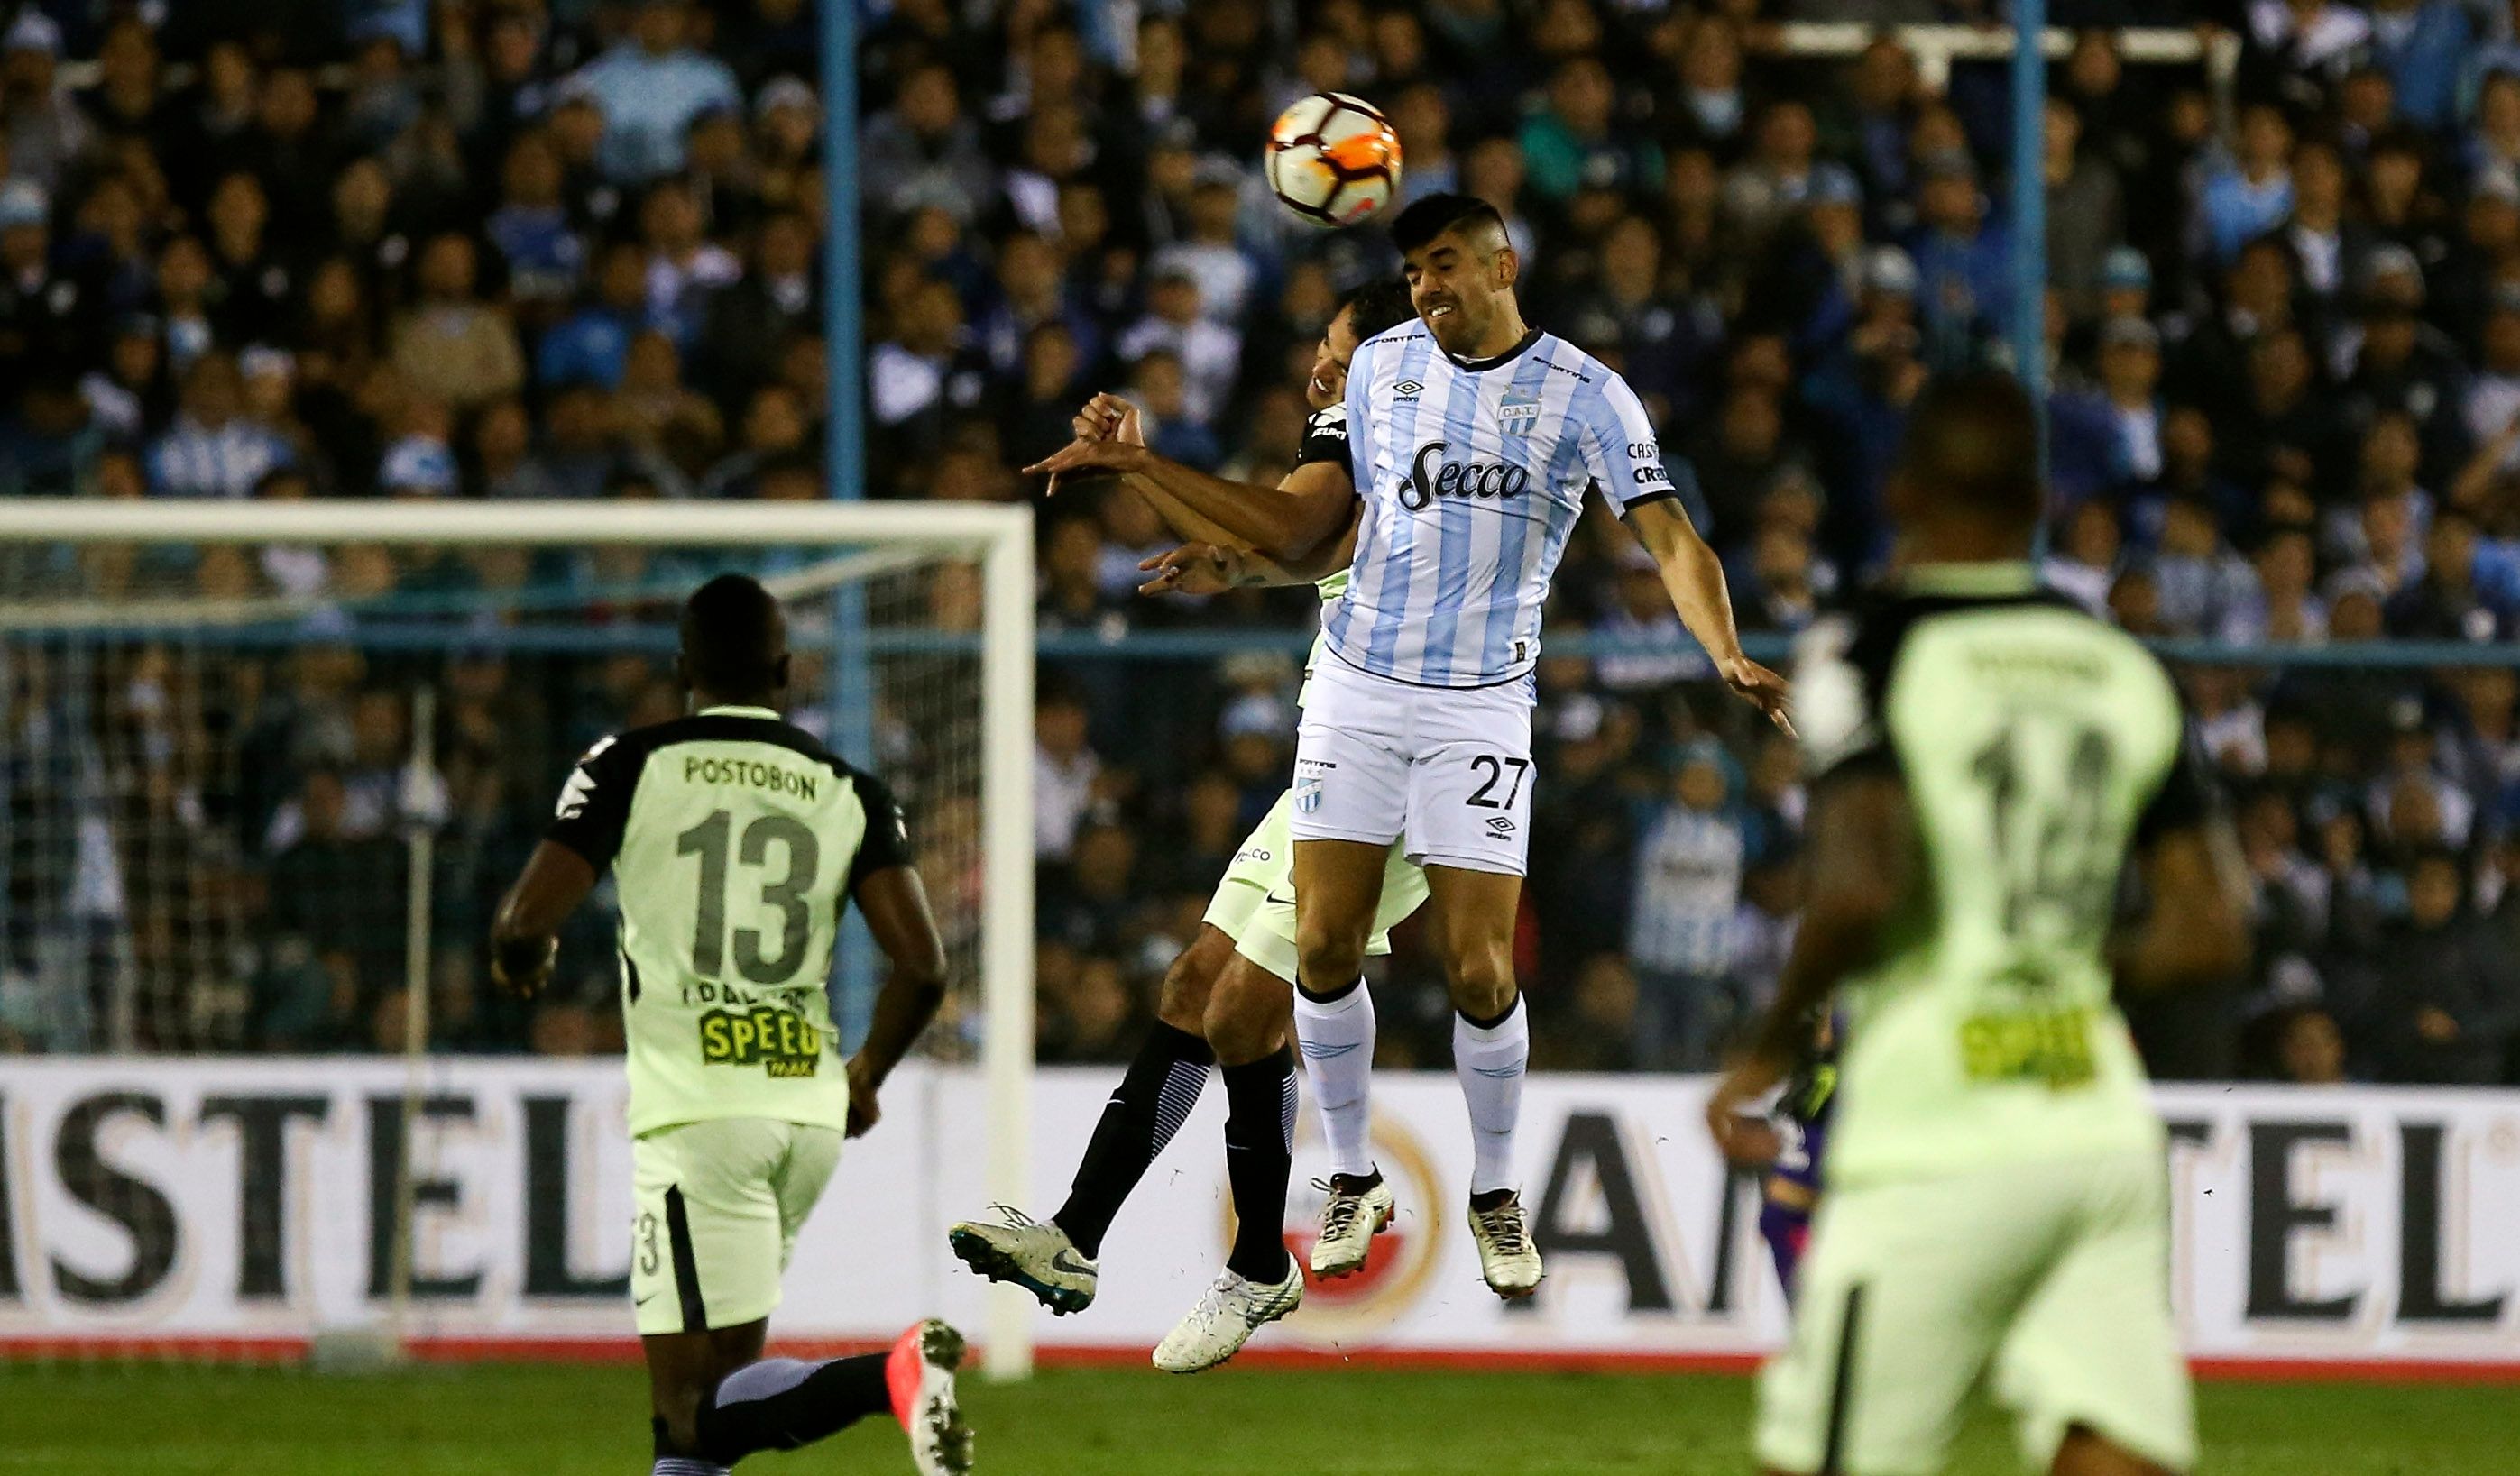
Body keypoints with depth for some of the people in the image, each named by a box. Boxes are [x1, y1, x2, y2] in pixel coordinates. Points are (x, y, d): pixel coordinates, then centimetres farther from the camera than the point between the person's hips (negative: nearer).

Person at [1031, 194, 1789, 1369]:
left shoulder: (1583, 393, -5)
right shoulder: (1380, 366, 7)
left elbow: (1669, 535, -12)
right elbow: (1304, 530, 14)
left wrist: (1726, 655, -30)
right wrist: (1143, 466, 11)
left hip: (1480, 709, -3)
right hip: (1357, 688, 3)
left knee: (1479, 970, -7)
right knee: (1324, 947, -3)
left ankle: (1494, 1196, 13)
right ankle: (1351, 1177, 15)